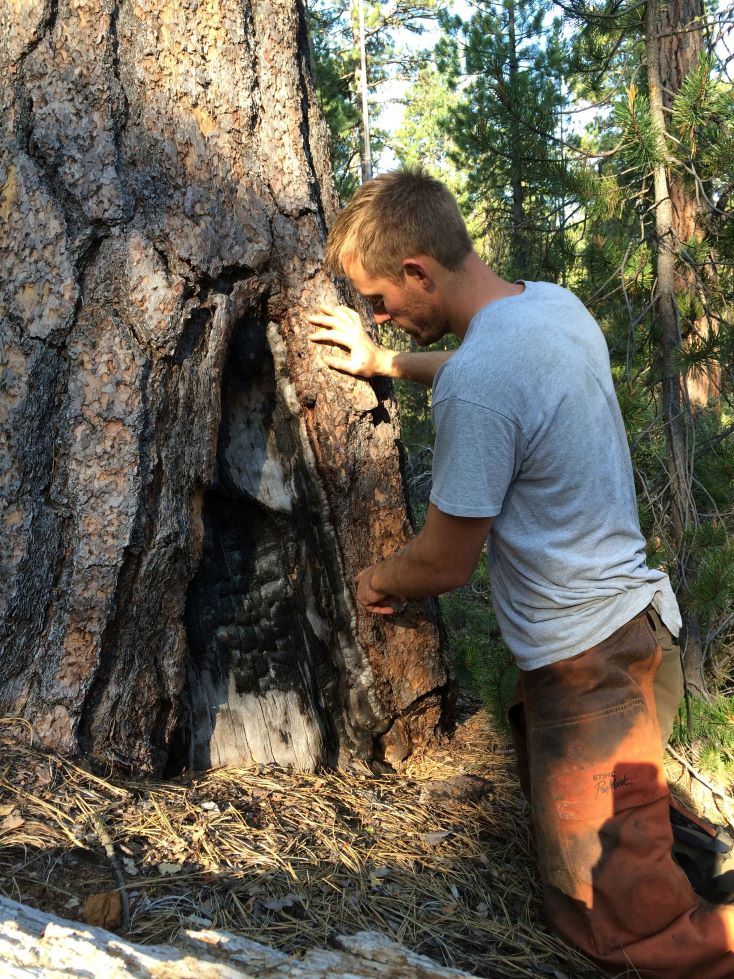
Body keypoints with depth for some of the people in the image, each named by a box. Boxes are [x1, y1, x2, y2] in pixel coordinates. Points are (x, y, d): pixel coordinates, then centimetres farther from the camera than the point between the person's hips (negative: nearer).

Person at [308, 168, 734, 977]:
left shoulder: (475, 387, -28)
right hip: (631, 616, 10)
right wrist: (383, 362, 24)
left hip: (588, 662, -9)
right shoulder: (555, 303, 0)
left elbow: (444, 563, -16)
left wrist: (375, 581, 5)